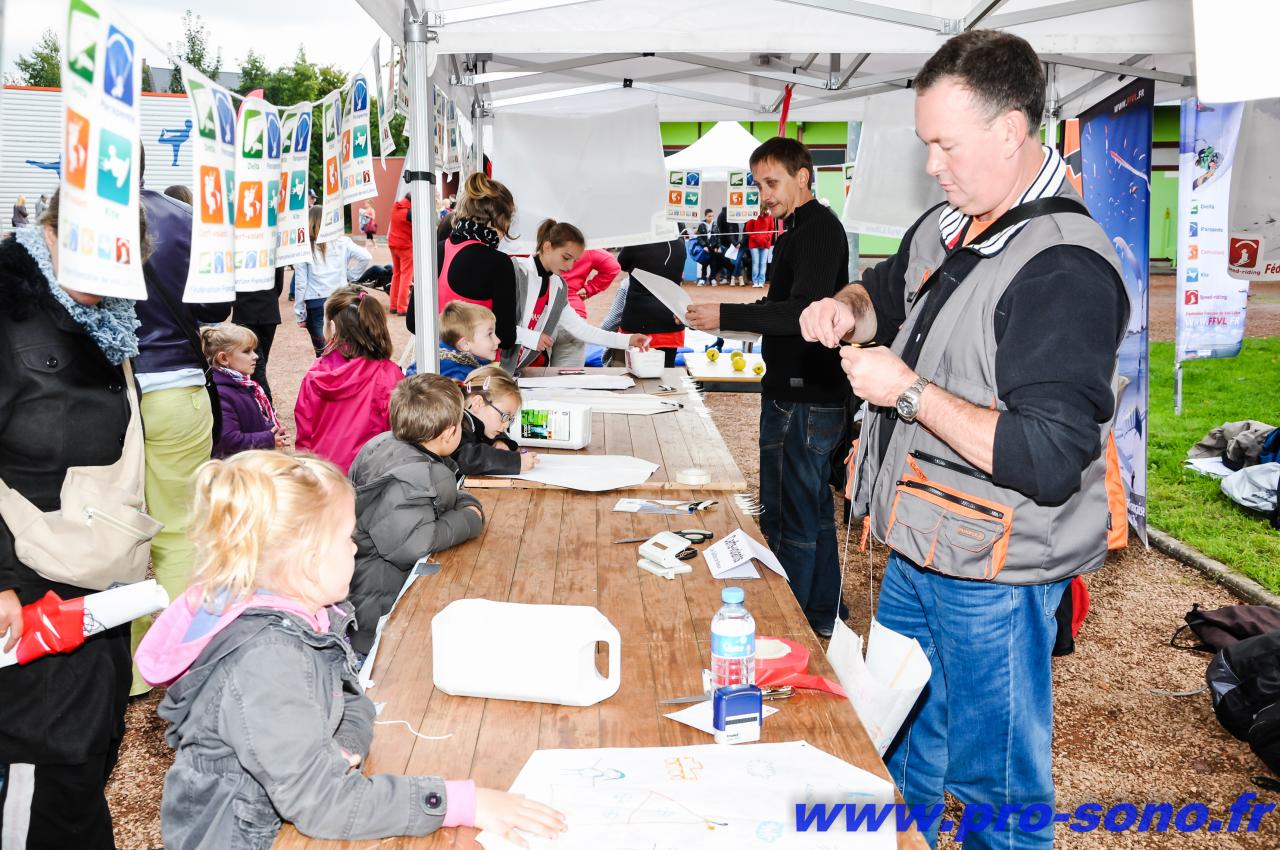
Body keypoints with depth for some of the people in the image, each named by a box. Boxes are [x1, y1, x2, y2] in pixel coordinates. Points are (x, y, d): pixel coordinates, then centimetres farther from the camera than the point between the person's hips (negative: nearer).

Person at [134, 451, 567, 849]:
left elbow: (353, 702, 7)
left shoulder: (305, 614, -4)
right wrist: (462, 802, -29)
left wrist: (343, 749, -15)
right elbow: (319, 803, -29)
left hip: (284, 815, 7)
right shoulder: (267, 660, -28)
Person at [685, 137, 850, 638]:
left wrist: (726, 317, -25)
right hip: (803, 393, 11)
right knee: (814, 509, 18)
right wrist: (728, 317, 10)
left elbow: (803, 313, -26)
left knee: (789, 519, -4)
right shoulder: (803, 231, 18)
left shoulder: (819, 230, -14)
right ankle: (822, 615, 30)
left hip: (804, 398, -11)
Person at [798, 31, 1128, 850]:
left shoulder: (1066, 270, -24)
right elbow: (892, 288, 26)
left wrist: (908, 391, -25)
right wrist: (849, 307, 2)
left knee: (993, 783, 9)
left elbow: (1048, 460, -30)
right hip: (917, 547, 9)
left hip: (992, 577, -9)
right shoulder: (948, 227, 4)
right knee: (898, 737, 26)